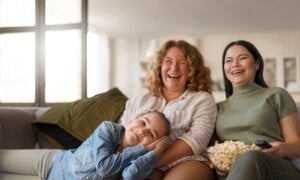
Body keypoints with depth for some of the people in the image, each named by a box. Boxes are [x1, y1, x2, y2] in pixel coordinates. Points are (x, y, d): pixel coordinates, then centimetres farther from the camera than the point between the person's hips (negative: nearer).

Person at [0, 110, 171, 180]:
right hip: (51, 162, -2)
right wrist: (142, 148, -31)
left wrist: (155, 151, -43)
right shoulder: (108, 129, -26)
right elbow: (103, 166, -36)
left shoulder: (138, 159, -20)